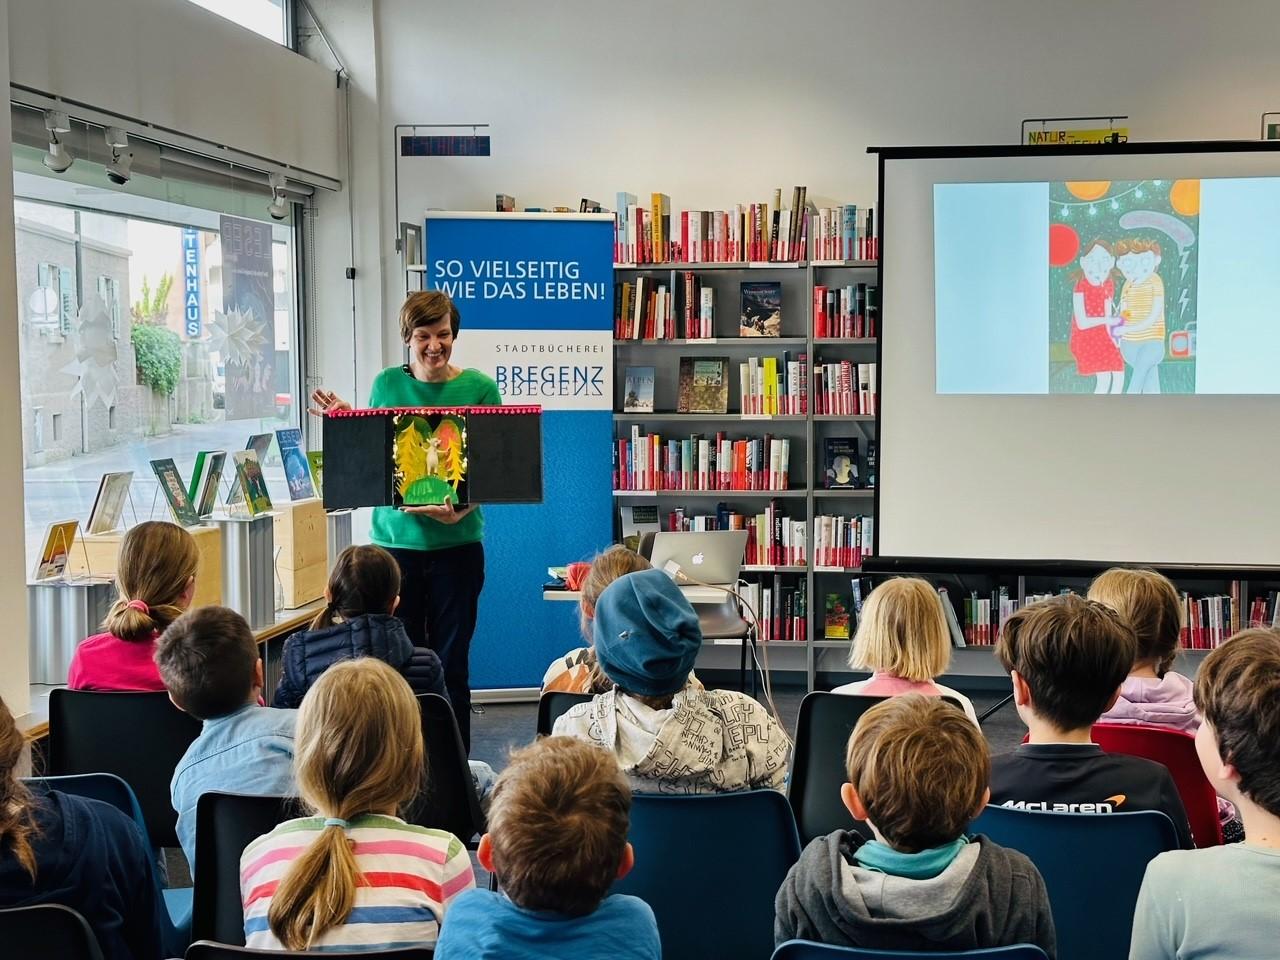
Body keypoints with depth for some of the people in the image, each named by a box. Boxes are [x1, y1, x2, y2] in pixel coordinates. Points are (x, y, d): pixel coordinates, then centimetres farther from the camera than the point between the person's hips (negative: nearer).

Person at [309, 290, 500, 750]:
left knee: (450, 662, 5)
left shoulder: (479, 388, -2)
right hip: (395, 540, 2)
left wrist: (460, 509, -20)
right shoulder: (387, 384, 4)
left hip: (456, 543, -2)